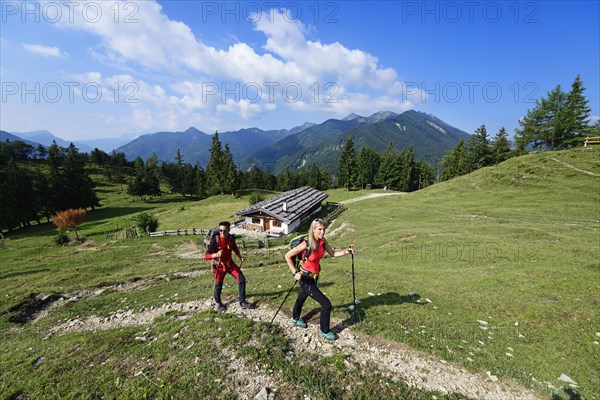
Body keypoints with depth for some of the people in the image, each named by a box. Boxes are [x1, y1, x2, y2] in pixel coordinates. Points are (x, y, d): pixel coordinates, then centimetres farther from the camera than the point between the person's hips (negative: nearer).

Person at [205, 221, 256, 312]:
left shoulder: (231, 238, -12)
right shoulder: (215, 240, -26)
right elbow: (206, 256, -24)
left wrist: (240, 257, 4)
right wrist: (216, 255, -43)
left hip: (230, 263, 4)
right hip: (219, 266, -4)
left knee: (241, 279, -3)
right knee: (218, 285, 11)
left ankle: (242, 302, 14)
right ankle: (218, 303, 41)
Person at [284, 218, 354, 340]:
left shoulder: (323, 241, -10)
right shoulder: (306, 245, -29)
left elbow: (333, 254, 1)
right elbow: (287, 256, -22)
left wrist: (347, 251, -13)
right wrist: (295, 273, -23)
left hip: (314, 276, 7)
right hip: (306, 278, -7)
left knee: (302, 297, 31)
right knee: (326, 304, -6)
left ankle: (296, 318, 58)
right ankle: (324, 331, 20)